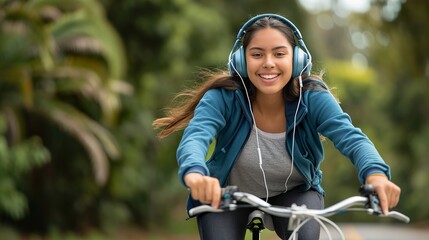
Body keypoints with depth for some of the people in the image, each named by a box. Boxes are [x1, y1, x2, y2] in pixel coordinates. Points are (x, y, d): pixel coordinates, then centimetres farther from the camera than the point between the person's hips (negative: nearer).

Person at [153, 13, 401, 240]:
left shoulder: (313, 98, -23)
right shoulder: (222, 98, -26)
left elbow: (352, 138, -36)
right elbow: (195, 137, -42)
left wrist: (376, 174, -60)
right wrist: (195, 174, -67)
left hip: (294, 191, 0)